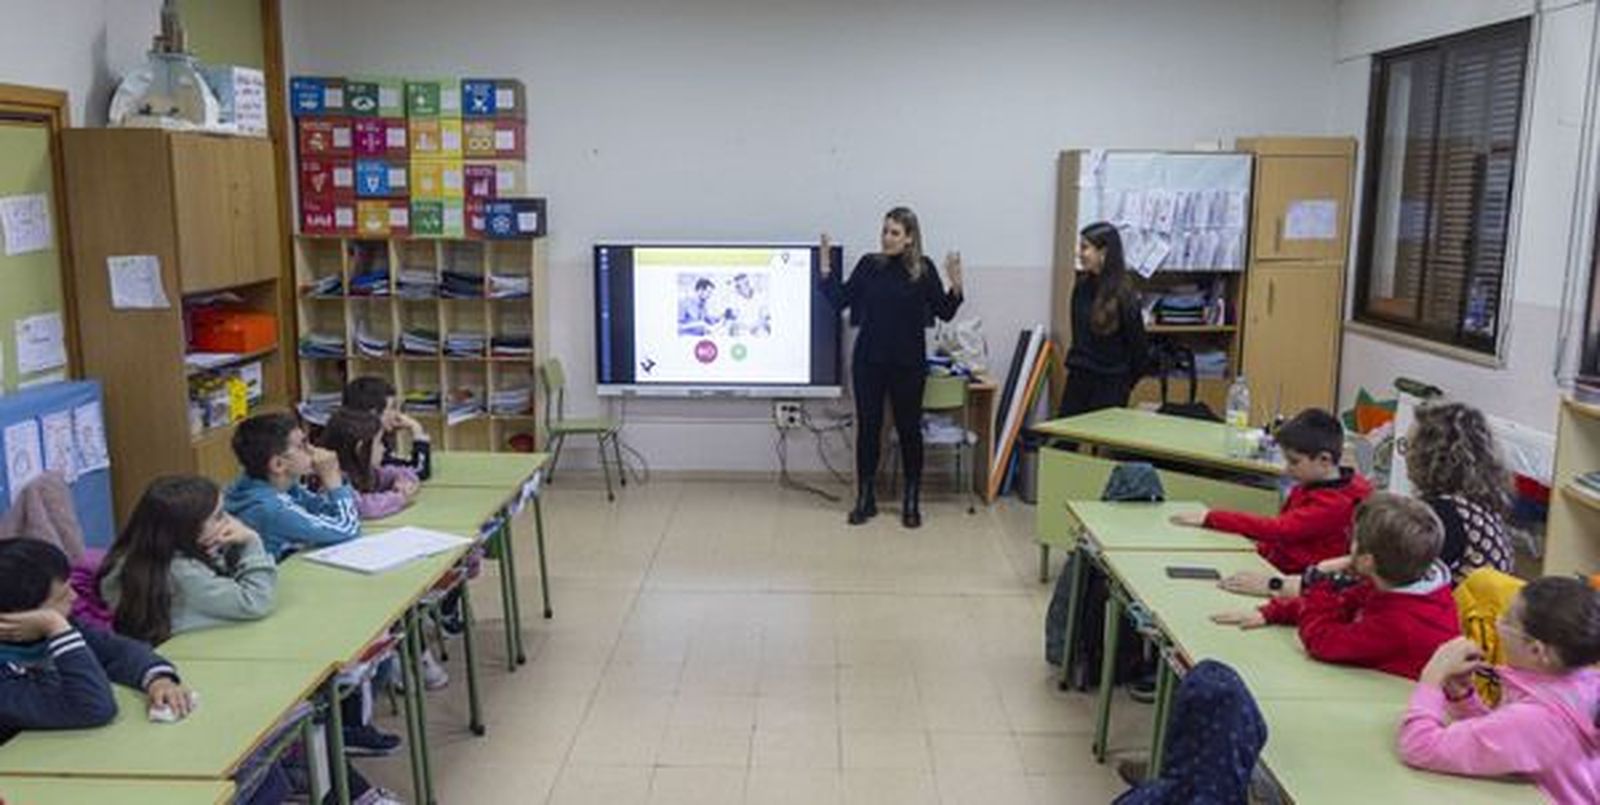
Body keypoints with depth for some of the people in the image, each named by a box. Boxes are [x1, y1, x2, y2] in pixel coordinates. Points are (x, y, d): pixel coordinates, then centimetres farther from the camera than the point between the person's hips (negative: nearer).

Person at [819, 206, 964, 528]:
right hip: (869, 360, 1)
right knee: (867, 427, 6)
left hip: (908, 363, -1)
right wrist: (826, 268, -5)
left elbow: (945, 312, -1)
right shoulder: (869, 264, 2)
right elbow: (839, 300, 3)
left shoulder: (923, 269, -2)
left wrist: (955, 285, -16)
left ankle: (911, 501, 20)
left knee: (909, 429, 7)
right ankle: (865, 499, 19)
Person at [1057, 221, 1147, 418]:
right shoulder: (1081, 287, 4)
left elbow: (1137, 344, -7)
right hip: (1078, 380, 6)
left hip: (1110, 386, -6)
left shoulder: (1122, 293, -14)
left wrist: (1126, 383, 1)